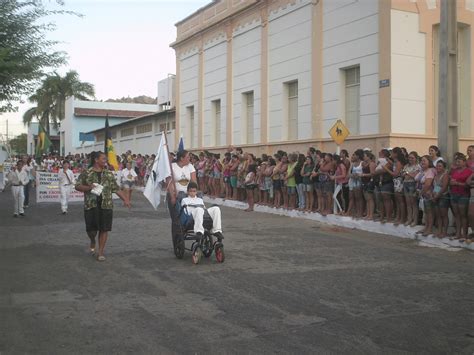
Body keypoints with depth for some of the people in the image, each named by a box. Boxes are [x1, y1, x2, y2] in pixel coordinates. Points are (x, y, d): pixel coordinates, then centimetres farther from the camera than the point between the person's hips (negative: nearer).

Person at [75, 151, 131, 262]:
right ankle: (93, 241, 35)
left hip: (106, 205, 2)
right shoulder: (86, 173, 1)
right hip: (91, 205, -2)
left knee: (104, 229, 1)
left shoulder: (109, 174, 9)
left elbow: (117, 189, 9)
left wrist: (125, 199, -2)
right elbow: (77, 186, -1)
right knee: (91, 229, 1)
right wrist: (88, 187, -18)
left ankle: (101, 252, 12)